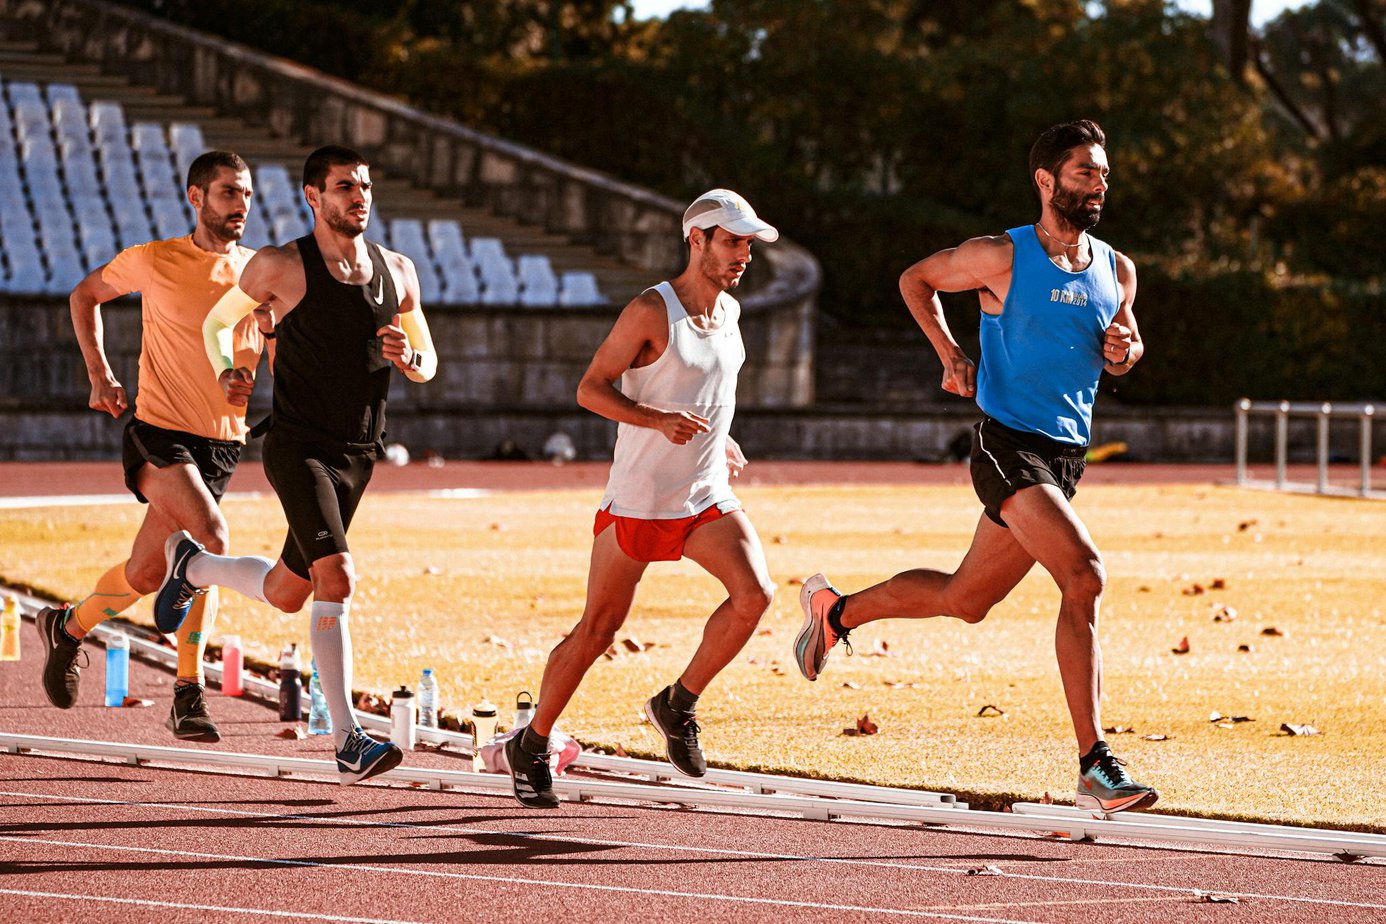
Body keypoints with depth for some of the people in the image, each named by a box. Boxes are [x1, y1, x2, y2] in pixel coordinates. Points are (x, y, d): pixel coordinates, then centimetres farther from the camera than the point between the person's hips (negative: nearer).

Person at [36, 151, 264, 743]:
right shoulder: (153, 261, -4)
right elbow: (85, 295, 13)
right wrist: (99, 375, 4)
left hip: (221, 443, 4)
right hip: (158, 432, -4)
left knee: (147, 572, 6)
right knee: (210, 539, -25)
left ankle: (68, 627, 31)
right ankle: (188, 692, -14)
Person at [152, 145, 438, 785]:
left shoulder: (397, 272, 7)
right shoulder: (281, 267, -7)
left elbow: (427, 365, 16)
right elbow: (216, 322, 9)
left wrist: (408, 359, -8)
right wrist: (226, 372, -11)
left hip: (358, 456, 6)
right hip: (297, 447, -6)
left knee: (286, 595, 17)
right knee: (336, 579, -23)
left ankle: (191, 565, 47)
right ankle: (349, 743, -18)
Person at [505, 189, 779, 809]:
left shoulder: (730, 311, 10)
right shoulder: (651, 311, -13)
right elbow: (590, 389, -14)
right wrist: (658, 420, -26)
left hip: (707, 498, 6)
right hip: (638, 497, -6)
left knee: (755, 594, -18)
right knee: (596, 630, 1)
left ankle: (678, 705, 1)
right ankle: (532, 748, 18)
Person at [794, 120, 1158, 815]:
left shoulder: (1116, 272, 9)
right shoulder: (1002, 257, -7)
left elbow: (1126, 347, 24)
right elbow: (916, 280, 8)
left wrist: (1123, 350, 0)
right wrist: (950, 353, -4)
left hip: (1065, 457, 7)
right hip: (1007, 446, -7)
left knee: (965, 600, 17)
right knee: (1085, 579, -24)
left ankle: (836, 609, 41)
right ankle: (1095, 766, -24)